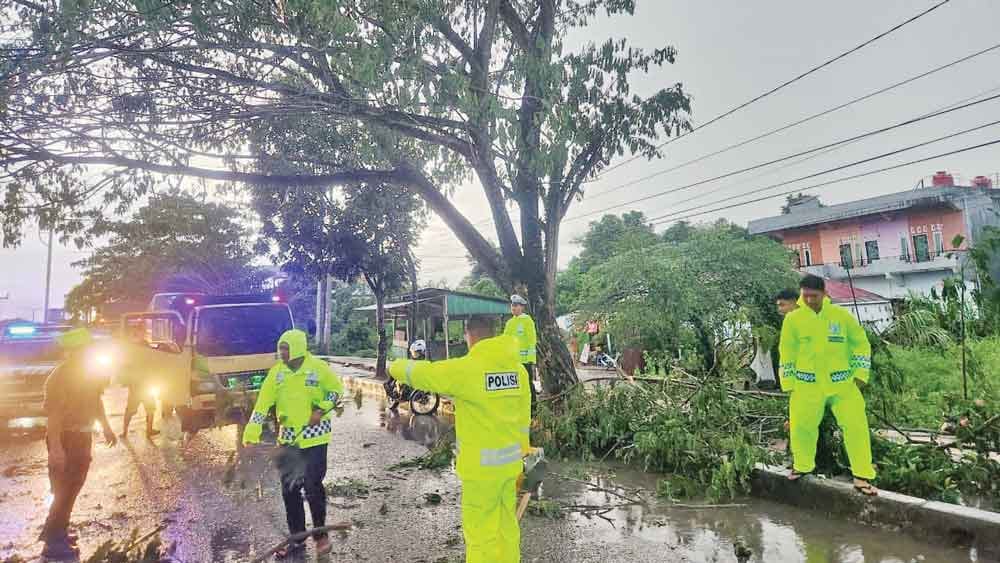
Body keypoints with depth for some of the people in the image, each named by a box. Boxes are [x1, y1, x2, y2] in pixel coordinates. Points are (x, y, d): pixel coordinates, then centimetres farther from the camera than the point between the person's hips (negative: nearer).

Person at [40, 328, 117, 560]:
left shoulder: (88, 370, 6)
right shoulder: (60, 376, -21)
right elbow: (53, 413, -25)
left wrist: (106, 427, 19)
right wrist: (55, 447, -29)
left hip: (82, 436, 9)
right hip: (65, 438, -9)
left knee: (73, 486, 19)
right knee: (64, 491, -1)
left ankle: (57, 532, 33)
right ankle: (53, 543, 10)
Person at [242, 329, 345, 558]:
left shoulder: (318, 367, -9)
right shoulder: (276, 372, 1)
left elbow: (337, 389, 0)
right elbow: (263, 404, -2)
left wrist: (321, 410, -14)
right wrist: (251, 434, -11)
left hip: (314, 437, -4)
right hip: (288, 439, 4)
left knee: (313, 487, -1)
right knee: (289, 490, 10)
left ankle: (320, 534, 21)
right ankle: (297, 539, 26)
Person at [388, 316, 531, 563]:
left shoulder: (466, 368, -17)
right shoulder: (517, 367, 1)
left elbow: (420, 373, -8)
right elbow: (523, 416, 8)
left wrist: (396, 367, 13)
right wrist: (520, 454, 17)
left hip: (482, 463, -6)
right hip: (509, 460, 7)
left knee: (480, 531, 6)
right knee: (506, 524, 19)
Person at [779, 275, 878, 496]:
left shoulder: (842, 315, -3)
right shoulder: (793, 319, -5)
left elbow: (861, 343, 8)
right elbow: (787, 353, 2)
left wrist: (860, 375, 3)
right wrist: (789, 385, 3)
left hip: (842, 384, 1)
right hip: (807, 386, 0)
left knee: (856, 425, -5)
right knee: (800, 426, 0)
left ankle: (862, 476, 9)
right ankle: (802, 465, 26)